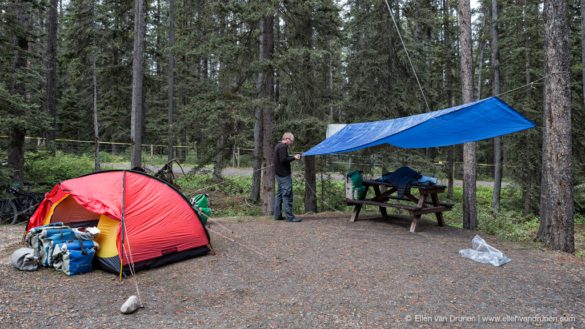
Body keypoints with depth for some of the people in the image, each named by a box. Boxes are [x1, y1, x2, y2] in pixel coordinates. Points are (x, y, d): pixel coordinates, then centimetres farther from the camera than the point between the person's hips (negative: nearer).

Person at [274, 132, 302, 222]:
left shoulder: (278, 146, 16)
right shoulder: (283, 146, -14)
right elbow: (283, 160, -22)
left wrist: (293, 157, 11)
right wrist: (294, 157, -11)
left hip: (279, 174, 10)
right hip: (284, 174, -10)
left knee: (279, 194, 13)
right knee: (287, 195, -8)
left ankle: (277, 215, 17)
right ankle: (289, 216, -7)